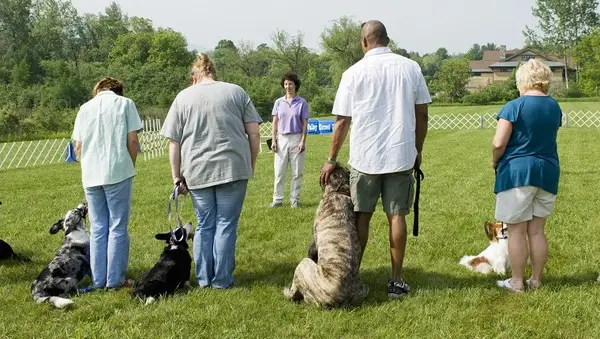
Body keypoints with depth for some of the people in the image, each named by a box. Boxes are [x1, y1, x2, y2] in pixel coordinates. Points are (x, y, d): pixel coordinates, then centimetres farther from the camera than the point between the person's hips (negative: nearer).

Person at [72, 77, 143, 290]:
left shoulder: (85, 108, 12)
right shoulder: (125, 103, 3)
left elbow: (78, 146, 9)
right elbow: (132, 140, -3)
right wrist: (130, 166, 10)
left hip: (90, 176, 4)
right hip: (118, 173, -3)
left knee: (97, 229, 10)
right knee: (118, 228, 3)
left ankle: (98, 280, 12)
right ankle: (115, 280, 4)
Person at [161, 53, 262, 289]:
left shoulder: (182, 98, 8)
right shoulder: (236, 92, 7)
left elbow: (174, 143, 5)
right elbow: (254, 133, 4)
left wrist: (177, 177, 10)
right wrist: (251, 164, 14)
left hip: (197, 172, 1)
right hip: (233, 168, -1)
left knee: (204, 225, 13)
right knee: (226, 225, 5)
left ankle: (203, 278, 18)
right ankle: (222, 279, 9)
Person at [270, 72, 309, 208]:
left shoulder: (302, 103, 0)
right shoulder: (278, 102, 8)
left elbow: (305, 124, -1)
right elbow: (275, 122, 9)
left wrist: (303, 141, -8)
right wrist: (274, 140, 2)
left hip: (296, 138, -2)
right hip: (281, 138, 2)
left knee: (297, 172, 3)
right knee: (279, 171, 3)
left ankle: (295, 199, 11)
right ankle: (277, 199, 8)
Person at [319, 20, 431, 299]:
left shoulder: (355, 72, -3)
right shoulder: (410, 67, 2)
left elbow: (342, 121, -2)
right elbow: (422, 114, 5)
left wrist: (332, 159, 6)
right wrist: (417, 150, 16)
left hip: (365, 157, -1)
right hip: (401, 155, 1)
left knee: (361, 216, 10)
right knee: (396, 216, 6)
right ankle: (396, 281, 9)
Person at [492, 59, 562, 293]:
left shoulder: (514, 107, -13)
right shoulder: (555, 107, 7)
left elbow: (499, 143, -17)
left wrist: (495, 162, 0)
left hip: (517, 171, -6)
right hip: (548, 171, 6)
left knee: (517, 231, 3)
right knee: (537, 230, 13)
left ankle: (517, 282, 10)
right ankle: (536, 280, 19)